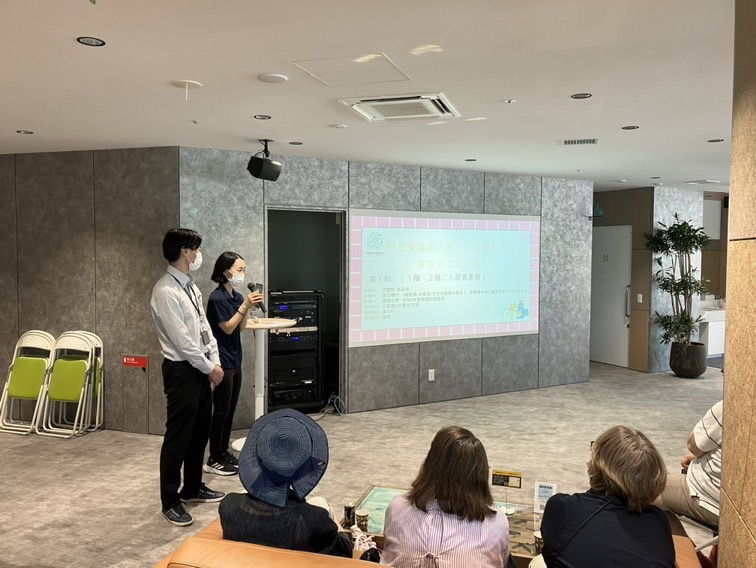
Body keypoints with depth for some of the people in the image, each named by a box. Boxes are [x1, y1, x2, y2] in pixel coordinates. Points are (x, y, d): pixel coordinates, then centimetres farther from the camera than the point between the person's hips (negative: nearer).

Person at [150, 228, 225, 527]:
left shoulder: (190, 286, 11)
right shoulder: (166, 292, -18)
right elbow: (182, 340, -20)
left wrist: (215, 362, 5)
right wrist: (210, 368, -13)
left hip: (201, 367, 9)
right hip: (182, 370, -9)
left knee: (200, 431, 18)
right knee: (178, 437, 1)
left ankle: (193, 488, 34)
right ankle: (170, 502, 15)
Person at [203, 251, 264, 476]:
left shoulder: (237, 296, 8)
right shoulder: (217, 297, -16)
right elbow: (227, 328, -15)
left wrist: (248, 308, -4)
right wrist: (244, 305, -18)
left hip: (235, 360, 8)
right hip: (222, 362, -8)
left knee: (230, 411, 14)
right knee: (221, 411, -2)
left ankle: (224, 452, 24)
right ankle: (214, 460, 8)